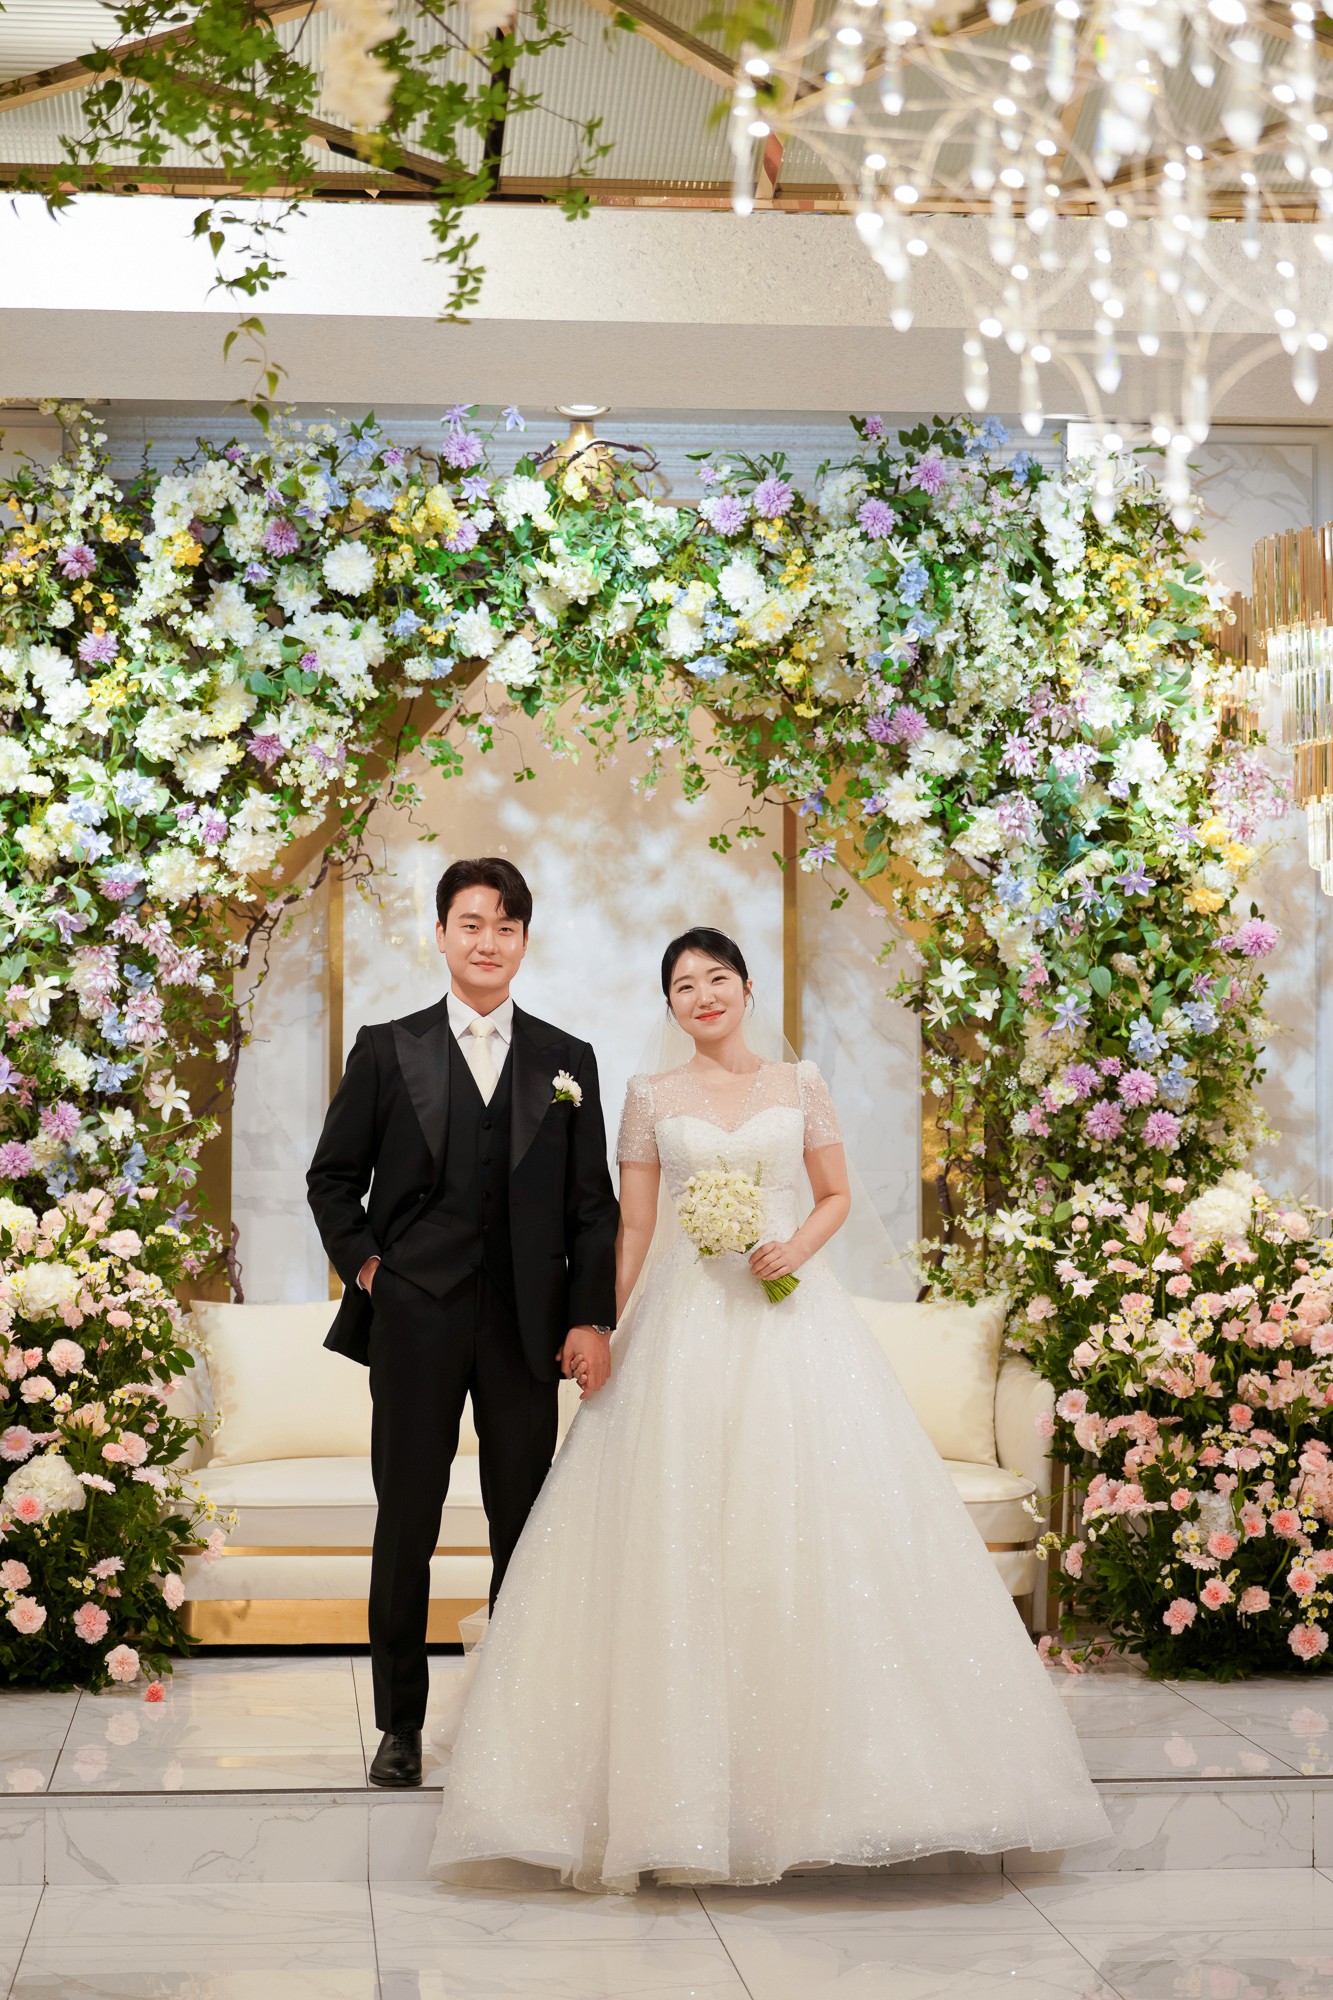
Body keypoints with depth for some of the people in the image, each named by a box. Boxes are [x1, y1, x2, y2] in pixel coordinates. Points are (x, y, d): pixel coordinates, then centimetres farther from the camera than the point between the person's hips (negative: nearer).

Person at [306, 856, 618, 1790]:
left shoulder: (567, 1062, 8)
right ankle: (401, 1722, 14)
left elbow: (592, 1205, 6)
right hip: (415, 1319, -1)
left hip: (526, 1325, 1)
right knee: (406, 1524, 4)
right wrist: (367, 1267, -3)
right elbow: (333, 1178, 9)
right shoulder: (389, 1050, 5)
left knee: (525, 1525, 6)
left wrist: (592, 1318, -2)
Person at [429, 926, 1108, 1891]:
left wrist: (798, 1246, -9)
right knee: (682, 1542, -4)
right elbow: (632, 1227, 7)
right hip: (689, 1322, 0)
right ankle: (691, 1784, 3)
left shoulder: (800, 1085, 8)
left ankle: (813, 1765, 6)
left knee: (814, 1528, -5)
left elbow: (836, 1197, 11)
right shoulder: (652, 1097, 7)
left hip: (793, 1314, 0)